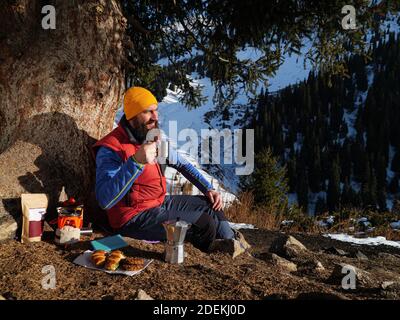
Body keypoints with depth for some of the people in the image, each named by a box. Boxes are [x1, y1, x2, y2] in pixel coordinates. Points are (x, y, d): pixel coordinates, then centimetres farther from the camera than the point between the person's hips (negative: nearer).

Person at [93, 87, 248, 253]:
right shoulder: (110, 149, -21)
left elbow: (182, 164, 17)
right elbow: (104, 200, -34)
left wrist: (208, 189, 8)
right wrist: (136, 162, -41)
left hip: (161, 202, 8)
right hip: (135, 217, -8)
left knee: (212, 206, 10)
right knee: (205, 225, -16)